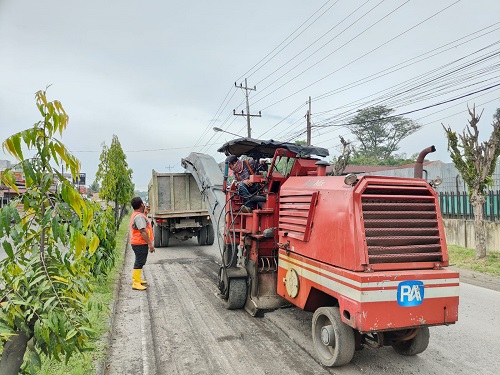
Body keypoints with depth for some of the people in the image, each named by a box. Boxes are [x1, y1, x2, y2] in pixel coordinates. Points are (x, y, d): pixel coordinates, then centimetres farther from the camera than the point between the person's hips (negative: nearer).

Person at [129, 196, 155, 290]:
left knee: (139, 262, 22)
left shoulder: (136, 215, 13)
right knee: (139, 263, -6)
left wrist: (145, 212, 30)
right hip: (140, 244, -11)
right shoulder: (139, 216, -21)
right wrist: (150, 244, -26)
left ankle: (136, 279, 34)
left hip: (138, 243, 11)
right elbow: (143, 231, -26)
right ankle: (136, 283, -2)